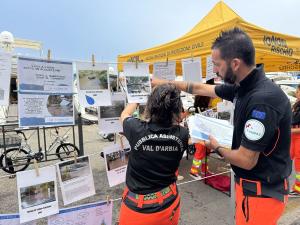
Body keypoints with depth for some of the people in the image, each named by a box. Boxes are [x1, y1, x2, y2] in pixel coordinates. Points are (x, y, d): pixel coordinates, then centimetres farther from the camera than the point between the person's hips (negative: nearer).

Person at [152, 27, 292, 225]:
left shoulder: (263, 99, -30)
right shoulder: (243, 87, -2)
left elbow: (246, 160, -26)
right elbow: (202, 89, 10)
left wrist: (217, 148, -7)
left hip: (262, 192, -8)